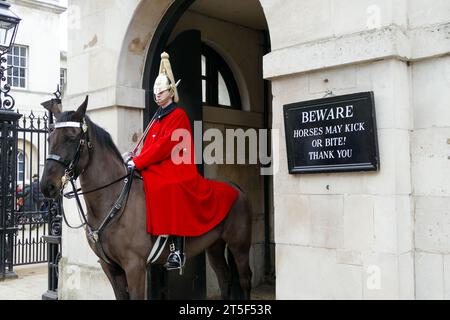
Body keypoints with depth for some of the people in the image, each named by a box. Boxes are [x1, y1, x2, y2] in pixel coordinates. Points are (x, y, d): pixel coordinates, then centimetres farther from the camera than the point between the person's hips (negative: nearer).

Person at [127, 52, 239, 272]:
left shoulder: (178, 115, -4)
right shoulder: (158, 118, 21)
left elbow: (165, 146, -14)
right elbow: (150, 145, 19)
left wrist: (138, 162, -15)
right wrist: (136, 160, 2)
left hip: (175, 170, -8)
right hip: (155, 171, 8)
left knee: (170, 191, -29)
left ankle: (177, 251, -26)